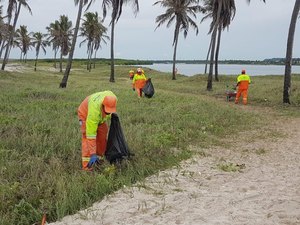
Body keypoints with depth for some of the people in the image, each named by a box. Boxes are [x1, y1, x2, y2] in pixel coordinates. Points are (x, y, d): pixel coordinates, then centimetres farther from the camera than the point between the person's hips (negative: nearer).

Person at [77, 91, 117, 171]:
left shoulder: (111, 98, -33)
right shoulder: (94, 110, -46)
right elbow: (91, 134, -42)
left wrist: (109, 115, 9)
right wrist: (93, 154, -41)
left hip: (101, 116, 6)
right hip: (85, 114, -6)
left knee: (102, 137, 2)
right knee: (87, 138, -19)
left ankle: (98, 159, 19)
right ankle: (87, 166, -20)